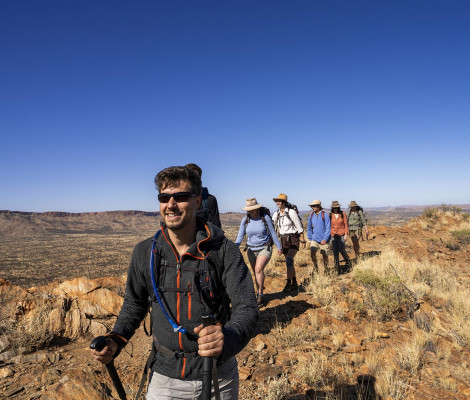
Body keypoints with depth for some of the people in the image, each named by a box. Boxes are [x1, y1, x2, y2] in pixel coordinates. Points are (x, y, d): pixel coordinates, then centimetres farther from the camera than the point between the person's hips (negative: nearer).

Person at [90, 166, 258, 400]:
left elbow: (247, 307, -19)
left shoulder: (224, 251, -16)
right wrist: (116, 341, -7)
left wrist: (227, 338, -38)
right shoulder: (145, 252, -5)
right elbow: (135, 303, 8)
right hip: (165, 375, 3)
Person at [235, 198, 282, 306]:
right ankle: (259, 291, 28)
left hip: (265, 248, -3)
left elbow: (272, 233, -1)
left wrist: (279, 247, 4)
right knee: (256, 273, 10)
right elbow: (240, 235, 1)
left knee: (259, 269, -21)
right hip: (251, 250, 4)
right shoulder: (245, 220, -3)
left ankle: (260, 295, -12)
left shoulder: (265, 218, -9)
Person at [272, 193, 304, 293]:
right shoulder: (276, 214, 2)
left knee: (289, 260, -20)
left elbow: (299, 227, -7)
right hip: (283, 240, 6)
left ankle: (288, 283, -14)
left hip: (293, 239, -6)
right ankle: (294, 284, 23)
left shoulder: (291, 212, -13)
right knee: (289, 262, 11)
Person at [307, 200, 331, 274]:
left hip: (324, 240, -3)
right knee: (312, 253, -11)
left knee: (324, 254, 9)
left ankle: (326, 268, 32)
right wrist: (310, 239, 10)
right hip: (315, 239, 3)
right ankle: (315, 267, 9)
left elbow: (328, 228, -12)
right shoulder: (311, 216, 2)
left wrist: (325, 239, -17)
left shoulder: (325, 215, -12)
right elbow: (309, 228, 12)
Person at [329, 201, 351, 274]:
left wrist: (346, 234, -4)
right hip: (333, 235, 2)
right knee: (335, 250, 0)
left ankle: (347, 260, 20)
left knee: (341, 249, -10)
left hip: (341, 234, -1)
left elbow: (346, 224, 2)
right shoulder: (330, 215, 2)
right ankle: (337, 267, 9)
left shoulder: (343, 214, 0)